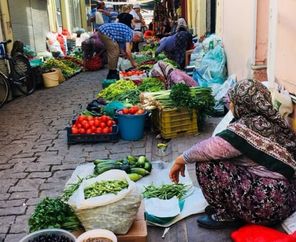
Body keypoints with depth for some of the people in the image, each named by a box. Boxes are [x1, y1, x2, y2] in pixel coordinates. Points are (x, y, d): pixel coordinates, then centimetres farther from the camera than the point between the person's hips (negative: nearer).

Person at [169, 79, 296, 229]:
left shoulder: (245, 128, -20)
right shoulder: (270, 119, 6)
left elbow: (207, 148, -15)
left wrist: (180, 160, 1)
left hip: (269, 203, -9)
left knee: (206, 163, -11)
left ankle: (226, 216, 5)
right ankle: (225, 208, 19)